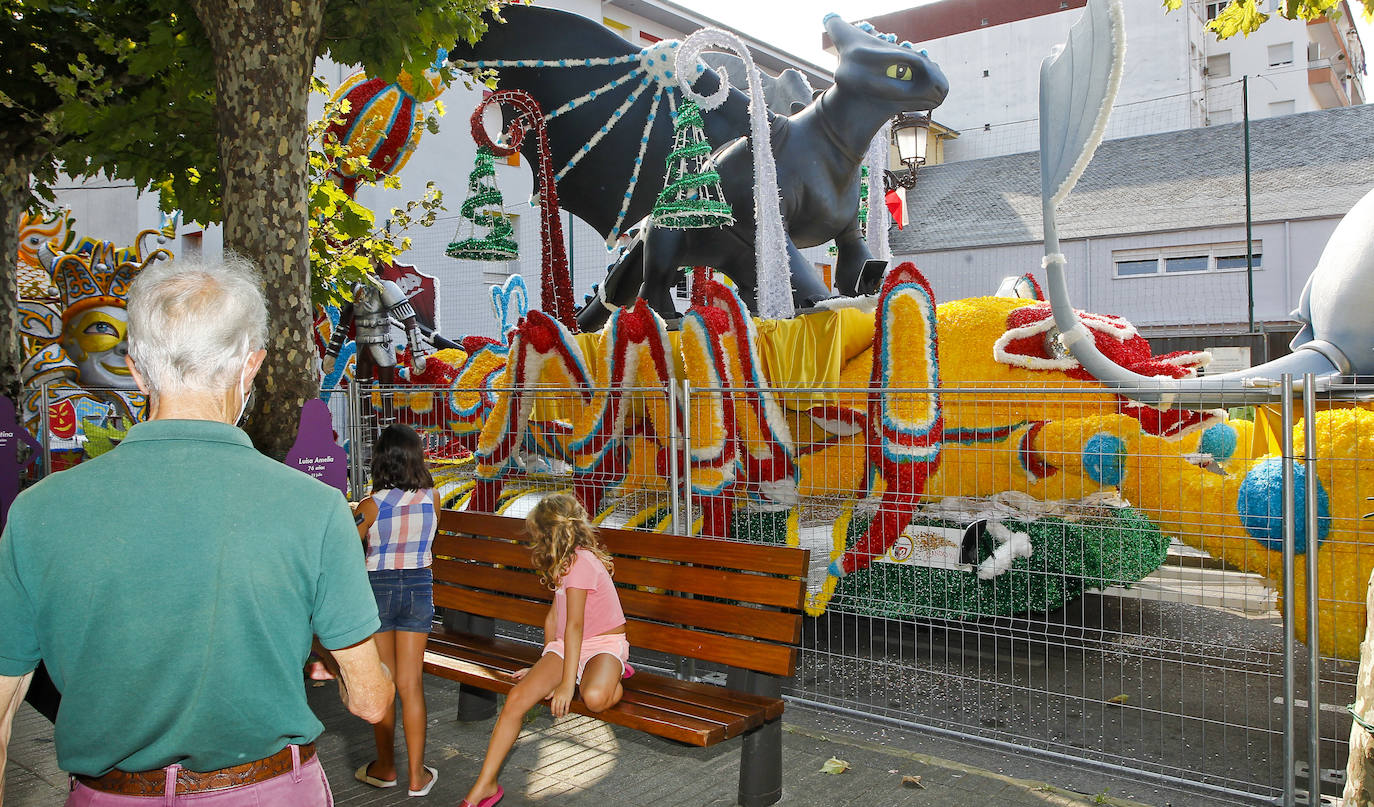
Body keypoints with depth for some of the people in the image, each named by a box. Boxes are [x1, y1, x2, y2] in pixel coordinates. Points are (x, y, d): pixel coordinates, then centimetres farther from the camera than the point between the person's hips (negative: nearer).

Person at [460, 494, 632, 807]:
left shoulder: (580, 562, -17)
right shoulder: (569, 561, 16)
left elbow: (574, 625, -22)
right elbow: (554, 617, 21)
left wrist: (567, 684, -24)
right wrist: (545, 666, 26)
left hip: (603, 645, -8)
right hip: (565, 647, 8)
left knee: (595, 697, -39)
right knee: (518, 696, -16)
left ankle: (614, 677, -3)